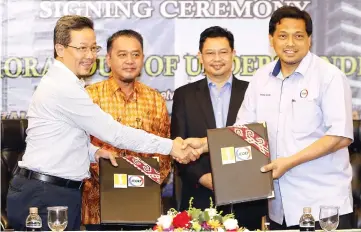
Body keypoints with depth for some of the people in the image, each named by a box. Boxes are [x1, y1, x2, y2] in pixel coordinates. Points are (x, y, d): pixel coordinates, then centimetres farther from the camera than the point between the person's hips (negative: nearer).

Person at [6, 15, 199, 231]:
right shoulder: (64, 87, -19)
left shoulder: (62, 83, 13)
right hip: (45, 196, -10)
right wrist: (171, 146, -14)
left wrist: (93, 152, 2)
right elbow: (114, 132, -19)